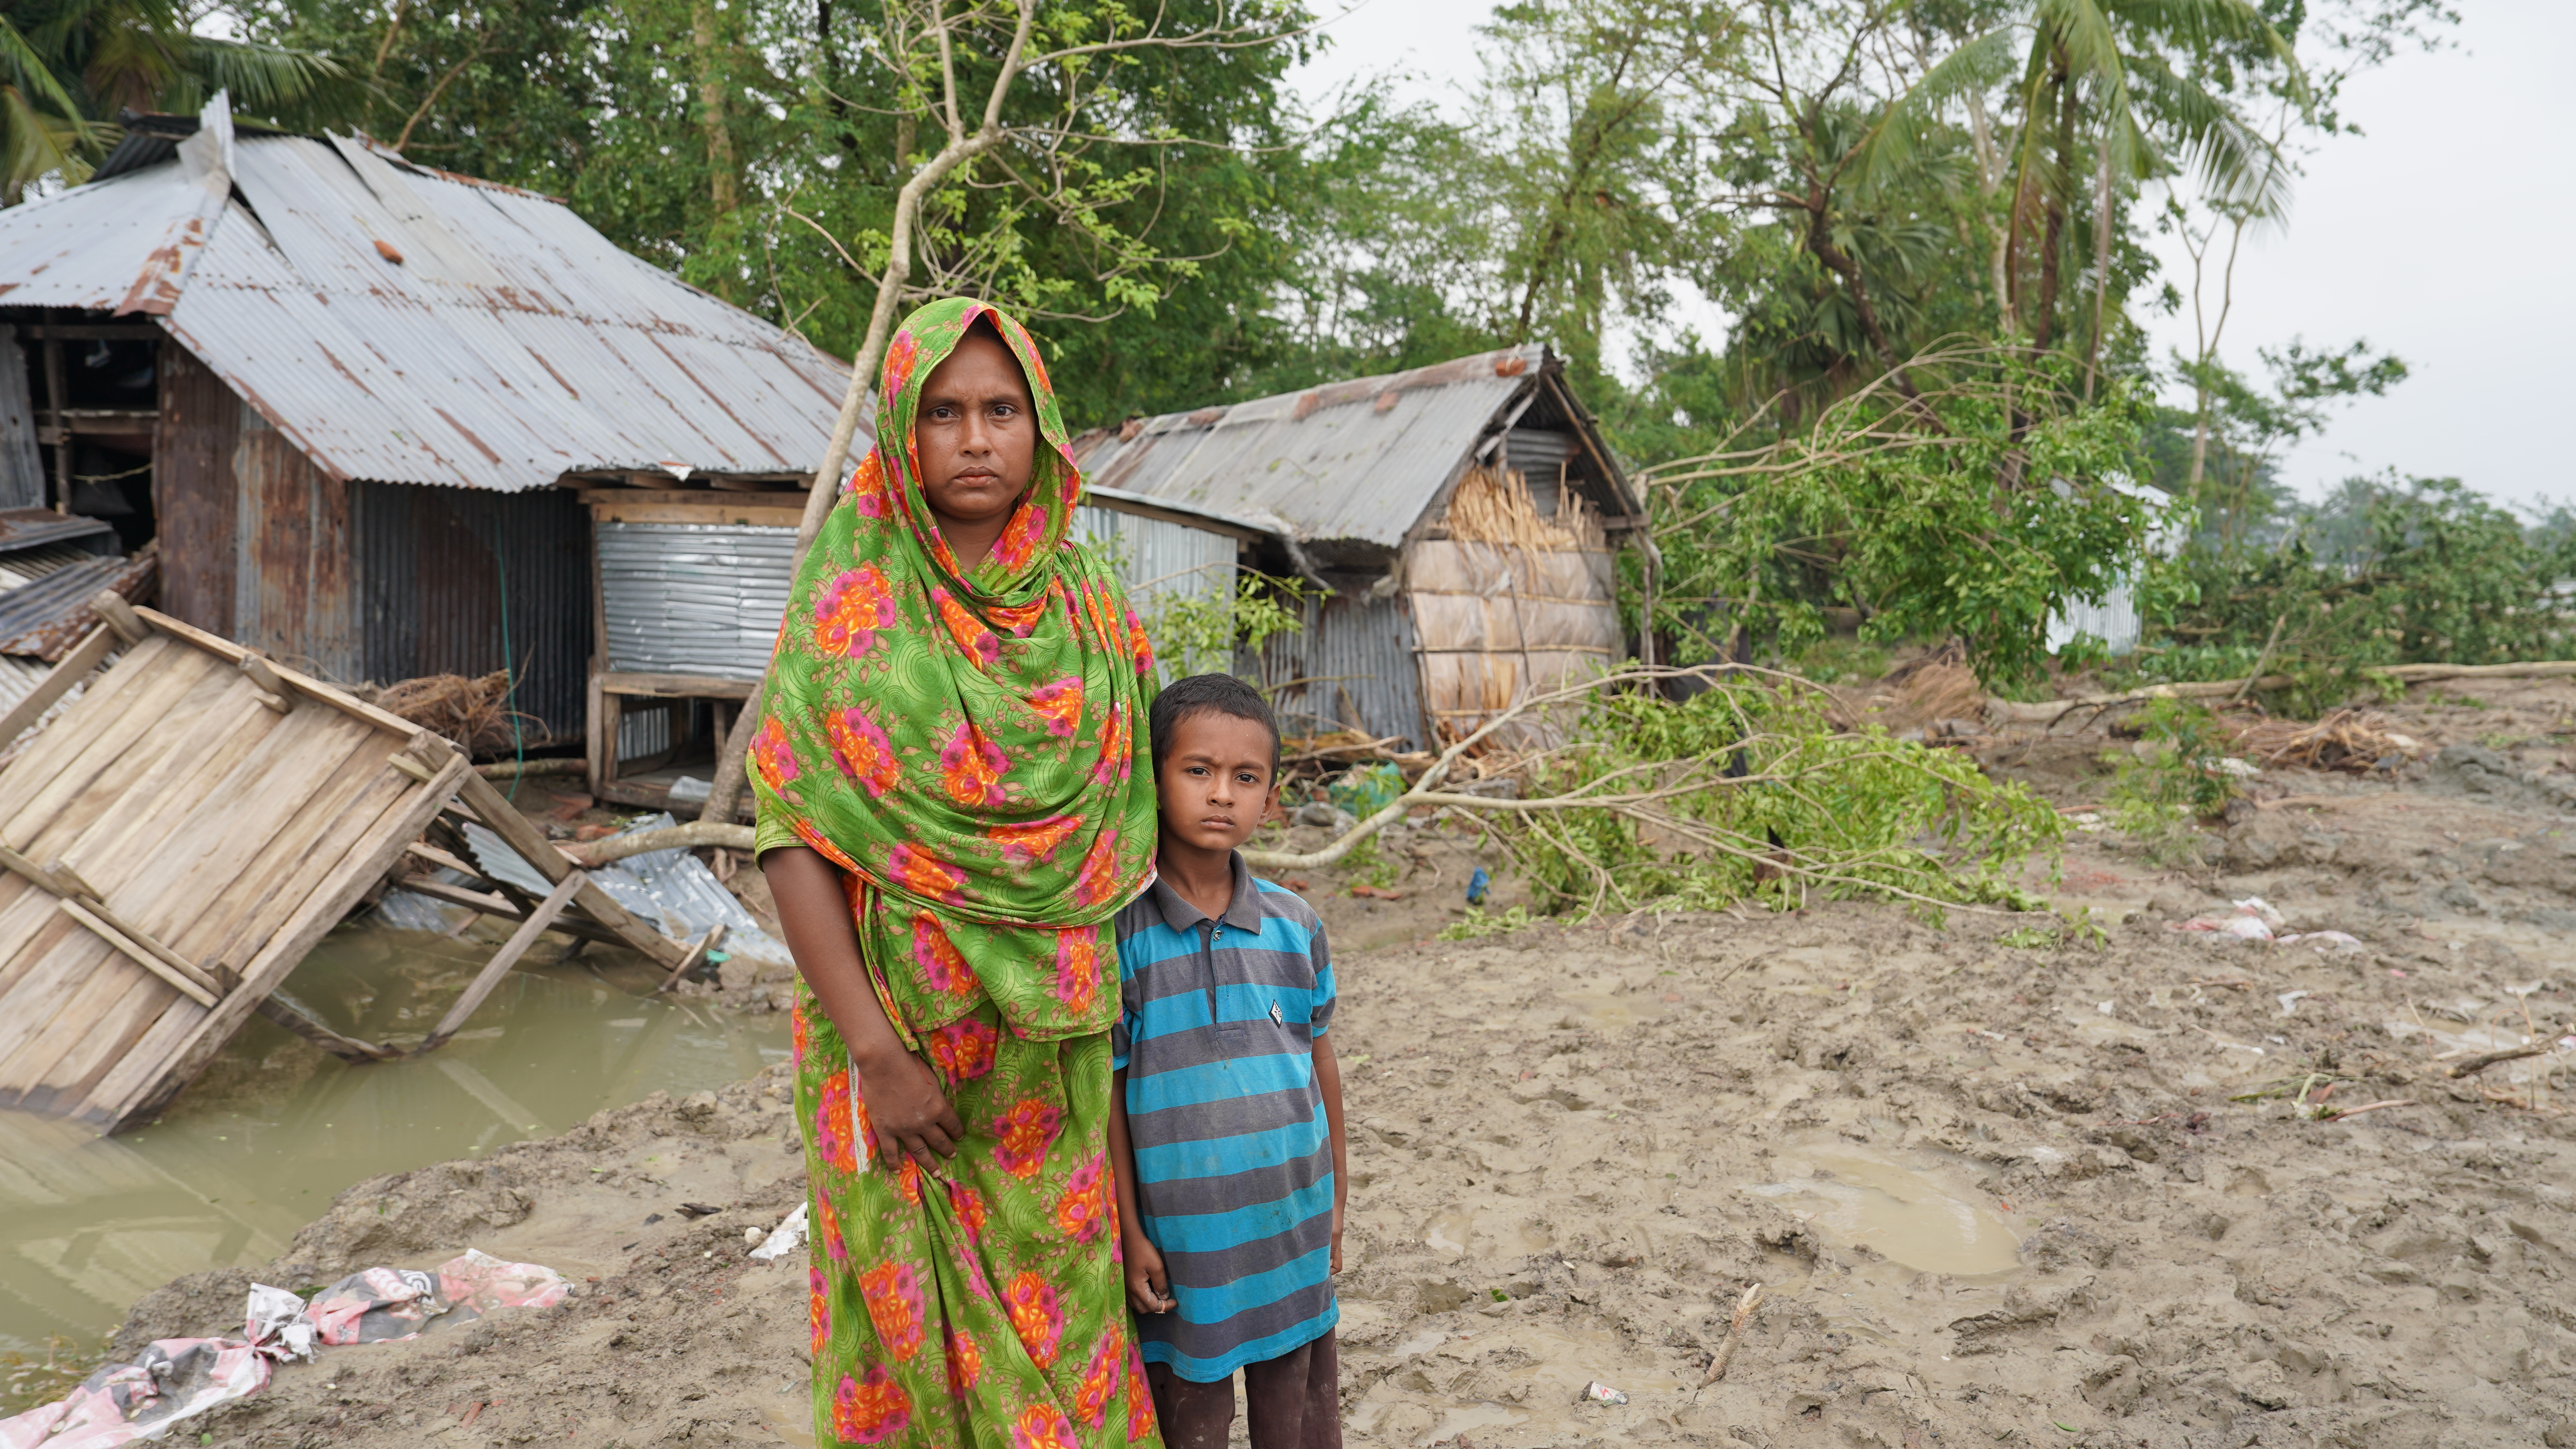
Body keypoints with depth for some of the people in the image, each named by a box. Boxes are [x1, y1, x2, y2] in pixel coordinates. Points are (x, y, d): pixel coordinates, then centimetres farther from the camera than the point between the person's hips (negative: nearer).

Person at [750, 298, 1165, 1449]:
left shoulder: (1092, 613, 2)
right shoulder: (846, 606, -6)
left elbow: (1133, 821, 7)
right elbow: (789, 833, -11)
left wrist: (1130, 1030, 4)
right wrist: (871, 1050, -17)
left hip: (1052, 1052, 3)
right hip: (900, 1033, -2)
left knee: (1055, 1306, 13)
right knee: (917, 1309, 10)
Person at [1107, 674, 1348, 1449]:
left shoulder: (1295, 924, 0)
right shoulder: (1119, 931, -12)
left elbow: (1320, 1060, 9)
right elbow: (1107, 1093, -8)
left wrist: (1335, 1199, 13)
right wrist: (1129, 1235, -7)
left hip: (1295, 1227, 4)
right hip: (1183, 1234, -3)